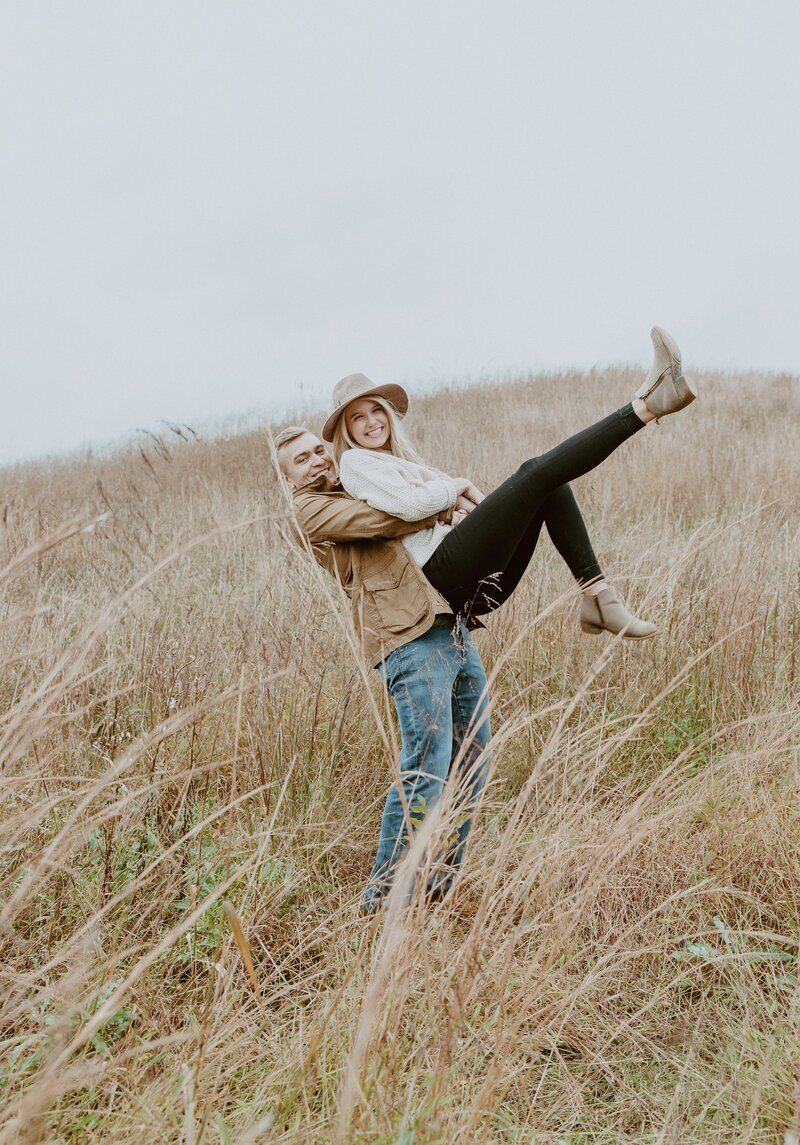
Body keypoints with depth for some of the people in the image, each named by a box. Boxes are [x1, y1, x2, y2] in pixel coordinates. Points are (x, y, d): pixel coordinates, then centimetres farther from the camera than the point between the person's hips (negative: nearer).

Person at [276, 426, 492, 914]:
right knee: (427, 771, -12)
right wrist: (441, 505, 5)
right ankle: (383, 898, 2)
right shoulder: (311, 509, 3)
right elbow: (384, 521, -9)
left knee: (473, 764, 9)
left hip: (456, 630, 8)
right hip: (413, 640, -8)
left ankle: (439, 888, 21)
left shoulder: (360, 492, 28)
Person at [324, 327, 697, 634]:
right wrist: (457, 487, 3)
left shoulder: (401, 462, 31)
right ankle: (644, 405, -20)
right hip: (445, 570, -9)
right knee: (537, 472, -15)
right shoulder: (355, 462, 4)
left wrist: (466, 505, 2)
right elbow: (410, 506, -14)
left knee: (550, 486, 2)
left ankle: (597, 597, -12)